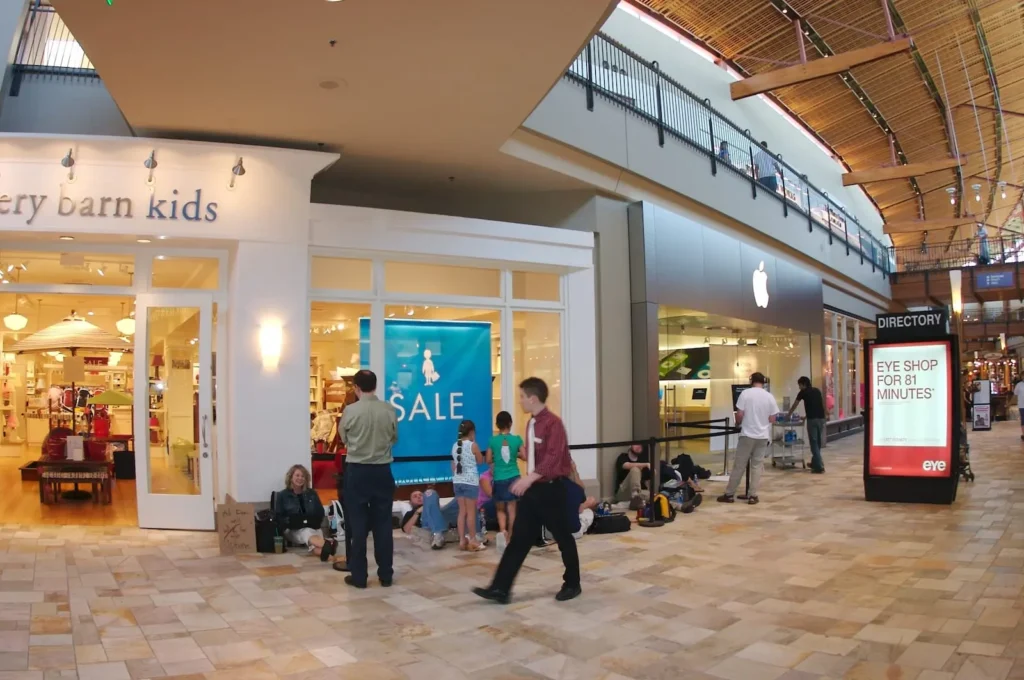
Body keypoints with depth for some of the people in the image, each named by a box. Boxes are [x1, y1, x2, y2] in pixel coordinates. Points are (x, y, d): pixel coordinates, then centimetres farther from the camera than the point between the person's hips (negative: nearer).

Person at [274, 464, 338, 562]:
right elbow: (278, 517, 3)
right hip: (292, 530, -3)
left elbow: (321, 513, 15)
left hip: (313, 528, 4)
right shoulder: (282, 495, 9)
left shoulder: (312, 493, 16)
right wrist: (289, 522, -17)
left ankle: (325, 551, -71)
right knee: (308, 533, -40)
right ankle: (328, 545, -72)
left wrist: (315, 522, -6)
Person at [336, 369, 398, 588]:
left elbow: (343, 439, 5)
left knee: (358, 524, 6)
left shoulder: (350, 411, -10)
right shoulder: (389, 410, -5)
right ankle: (386, 575, 15)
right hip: (382, 470, 2)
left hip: (357, 471, -2)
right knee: (383, 523, 9)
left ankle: (358, 576, 11)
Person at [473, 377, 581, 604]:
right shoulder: (532, 423, 11)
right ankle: (500, 589, 4)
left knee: (563, 537, 8)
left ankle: (572, 584, 26)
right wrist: (528, 481, 18)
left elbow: (553, 459, -25)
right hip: (534, 488, 8)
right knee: (519, 538, 4)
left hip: (551, 489, -8)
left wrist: (528, 478, -32)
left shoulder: (553, 423, -16)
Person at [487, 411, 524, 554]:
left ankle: (502, 531, -14)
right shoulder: (517, 439, -5)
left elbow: (488, 460, -1)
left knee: (500, 509, 12)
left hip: (499, 479, 0)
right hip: (514, 477, 0)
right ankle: (509, 537, 11)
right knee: (511, 509, 8)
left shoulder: (492, 440, -5)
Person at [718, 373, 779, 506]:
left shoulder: (745, 393, -8)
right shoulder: (770, 397, 1)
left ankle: (729, 494, 9)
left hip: (747, 435, -2)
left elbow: (739, 415, -10)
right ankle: (752, 496, 8)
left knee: (738, 465, 3)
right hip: (763, 436, 2)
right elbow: (772, 419, 3)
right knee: (757, 466, 8)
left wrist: (738, 424, 11)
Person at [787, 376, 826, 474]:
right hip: (821, 418, 6)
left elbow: (794, 406, 17)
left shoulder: (803, 392, 3)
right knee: (818, 442, 16)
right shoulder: (817, 391, 17)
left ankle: (819, 467, -7)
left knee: (814, 443, -3)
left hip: (812, 419, -6)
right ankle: (814, 463, 27)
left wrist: (788, 415, 33)